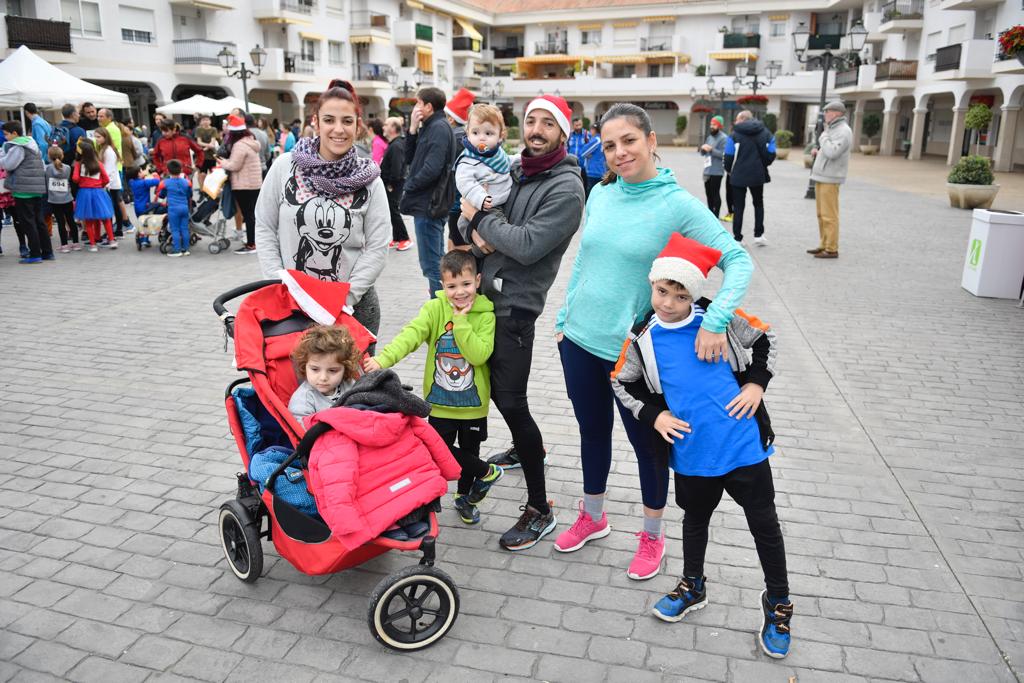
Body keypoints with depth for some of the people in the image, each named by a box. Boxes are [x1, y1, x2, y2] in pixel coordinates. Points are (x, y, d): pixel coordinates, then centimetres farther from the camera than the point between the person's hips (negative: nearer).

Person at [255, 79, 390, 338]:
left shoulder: (369, 180, -3)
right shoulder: (285, 167, -2)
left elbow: (377, 248, -3)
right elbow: (265, 228, 4)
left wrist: (344, 299, -10)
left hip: (354, 305, 0)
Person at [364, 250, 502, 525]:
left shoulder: (485, 315, -10)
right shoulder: (435, 308, -8)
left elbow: (479, 355, -22)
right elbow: (411, 334, -23)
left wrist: (460, 321, -25)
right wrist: (384, 359, -38)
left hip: (473, 402, 0)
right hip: (440, 402, 0)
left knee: (469, 451, 16)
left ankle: (464, 498, 42)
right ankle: (487, 472, 26)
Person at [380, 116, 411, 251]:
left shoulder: (396, 146, -20)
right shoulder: (394, 144, 13)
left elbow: (396, 168, -27)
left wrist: (391, 184, -18)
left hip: (393, 185, -10)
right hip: (389, 183, 10)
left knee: (393, 211, -4)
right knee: (392, 211, 14)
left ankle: (405, 239, 3)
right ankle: (396, 238, 22)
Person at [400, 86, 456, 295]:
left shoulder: (439, 128, -13)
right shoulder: (429, 128, 16)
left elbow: (431, 169, -23)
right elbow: (410, 159, 16)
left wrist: (409, 187, -9)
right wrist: (413, 129, 5)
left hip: (429, 206, -10)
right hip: (428, 205, 10)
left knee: (431, 264, -6)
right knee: (437, 261, 17)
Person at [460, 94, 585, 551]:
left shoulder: (566, 188, -12)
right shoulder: (513, 169, 10)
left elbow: (528, 246, -22)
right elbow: (469, 211, 13)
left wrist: (481, 219, -10)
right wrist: (478, 233, -10)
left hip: (515, 303, -8)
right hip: (486, 291, 8)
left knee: (511, 400, -8)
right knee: (494, 385, 22)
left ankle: (539, 510, 4)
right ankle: (528, 446, 49)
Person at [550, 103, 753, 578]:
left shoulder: (679, 205, -14)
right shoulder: (601, 195, 2)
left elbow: (738, 259, -18)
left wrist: (715, 321, -31)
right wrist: (564, 318, 13)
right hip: (580, 341, 5)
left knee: (646, 443, 12)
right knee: (592, 431, 21)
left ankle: (651, 538, 33)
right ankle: (592, 517, 43)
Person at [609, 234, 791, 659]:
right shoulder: (642, 337, -6)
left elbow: (764, 339, 7)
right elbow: (622, 382, 8)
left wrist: (756, 384, -4)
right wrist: (653, 415, -4)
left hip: (744, 444, -1)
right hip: (691, 453, 1)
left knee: (763, 522, 10)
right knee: (695, 518, 22)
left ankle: (778, 603, 31)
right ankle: (692, 587, 44)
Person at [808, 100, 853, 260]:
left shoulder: (843, 131, -12)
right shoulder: (831, 129, 19)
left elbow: (833, 152, -24)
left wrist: (823, 138, -10)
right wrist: (818, 152, 8)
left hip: (830, 179, -10)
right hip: (821, 177, 10)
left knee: (829, 216, -8)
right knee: (822, 215, 13)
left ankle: (831, 249, -5)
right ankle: (824, 245, 19)